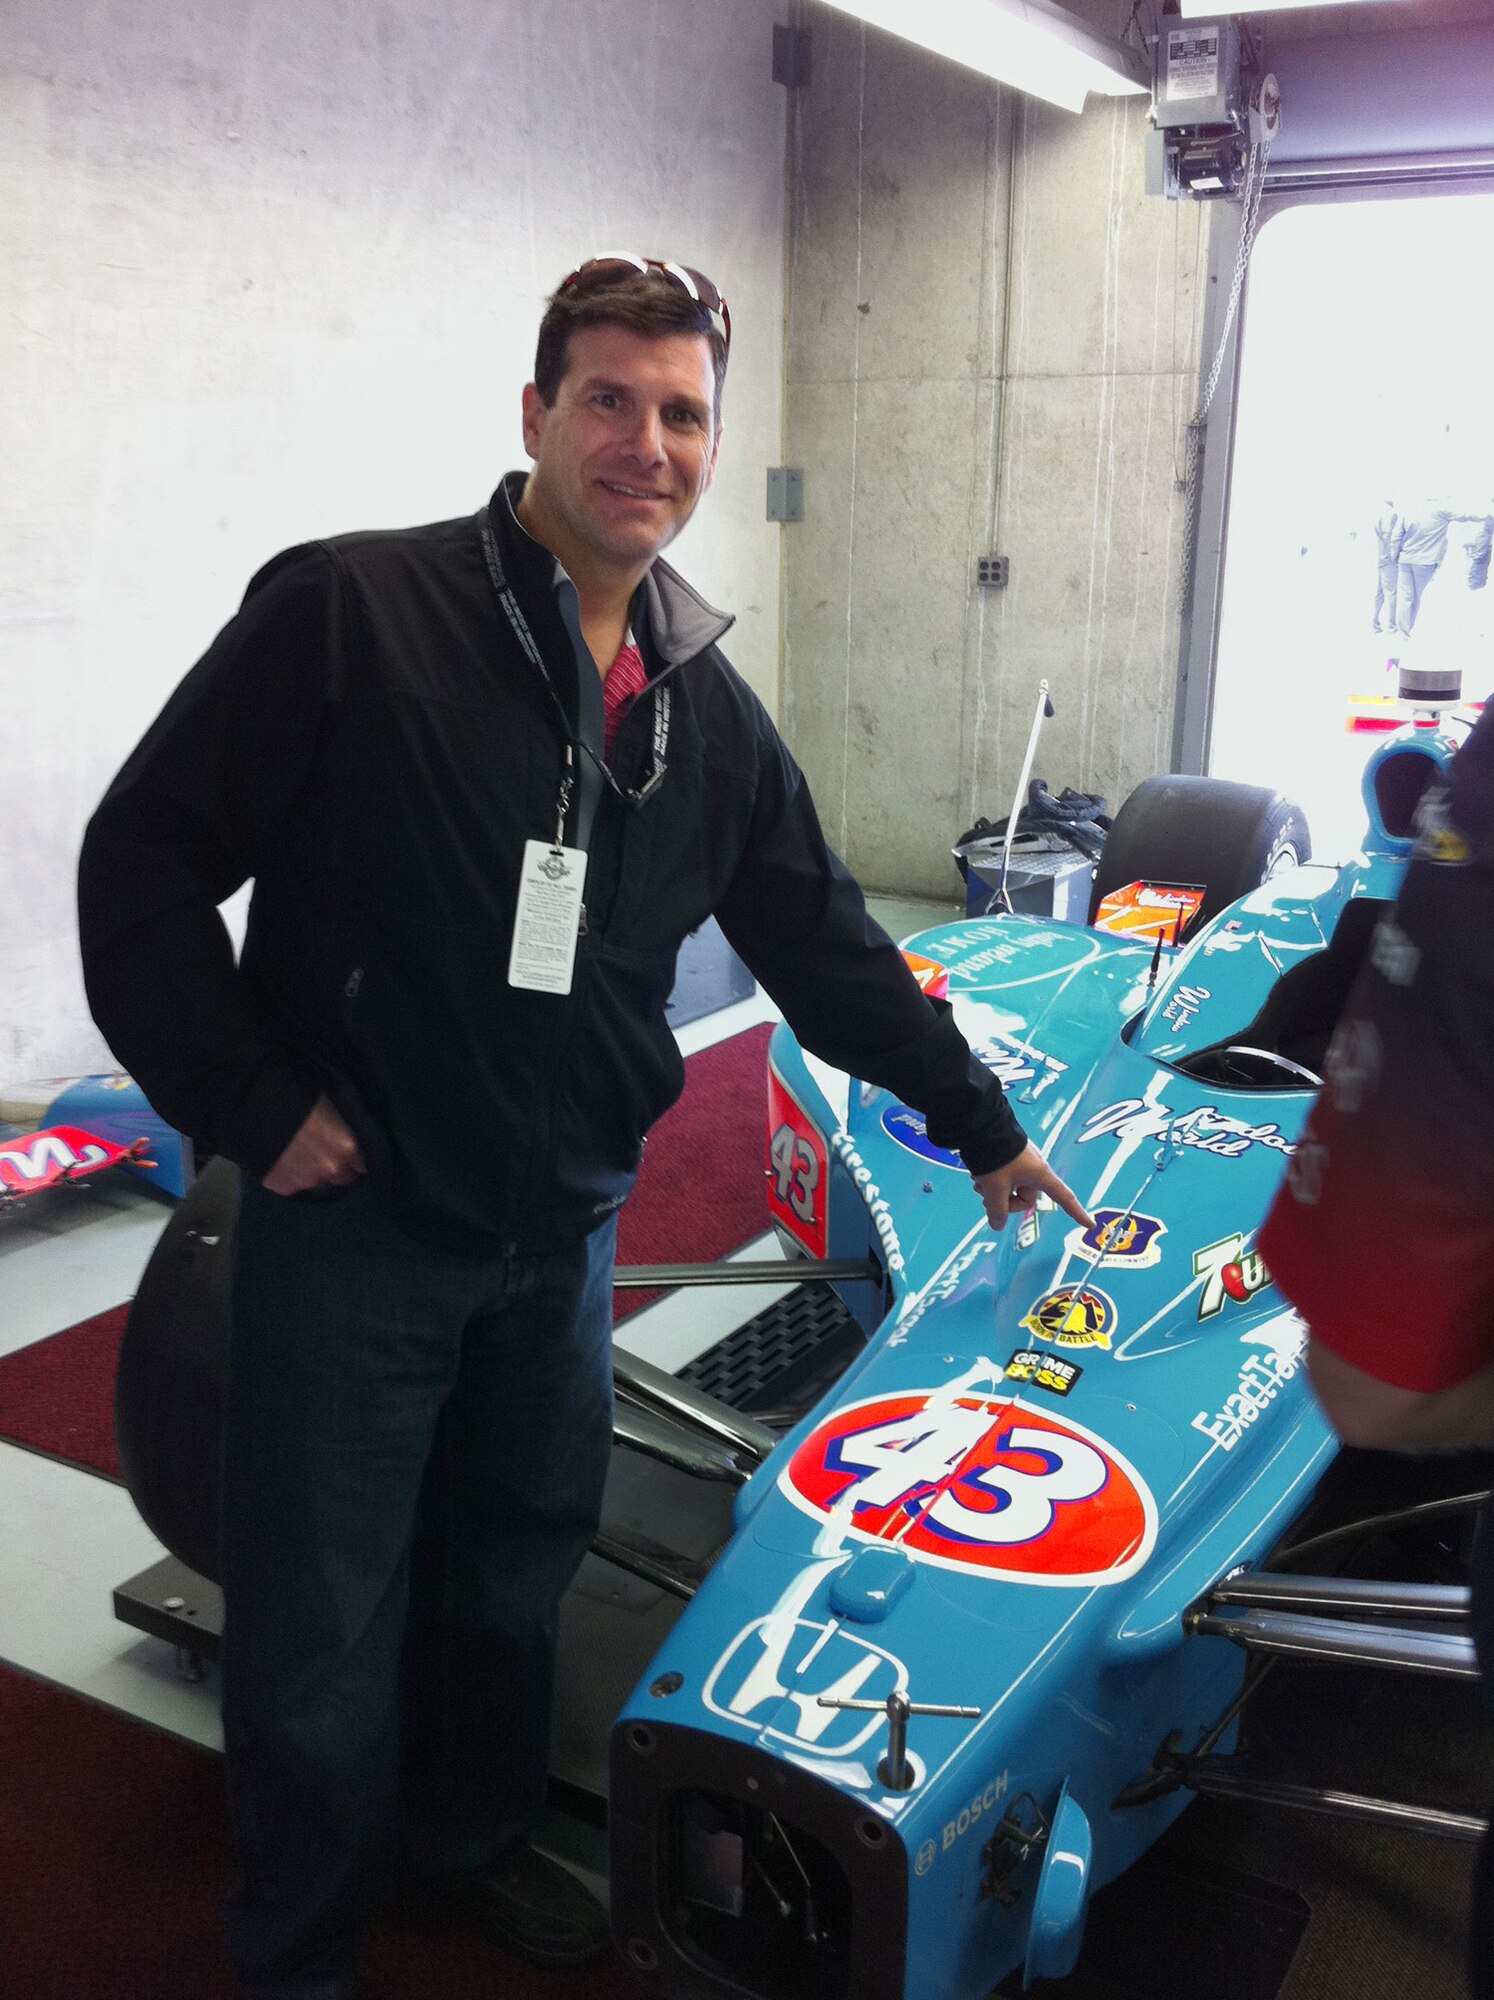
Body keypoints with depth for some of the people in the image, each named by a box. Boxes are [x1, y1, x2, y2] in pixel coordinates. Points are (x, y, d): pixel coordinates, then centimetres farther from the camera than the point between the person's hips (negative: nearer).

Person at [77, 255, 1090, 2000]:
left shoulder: (709, 712, 5)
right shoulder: (350, 611, -13)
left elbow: (824, 945, 14)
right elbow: (143, 857, -10)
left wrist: (981, 1124, 18)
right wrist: (250, 1104, -13)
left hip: (562, 1234, 5)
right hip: (354, 1220, -5)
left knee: (515, 1575, 21)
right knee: (325, 1629, 9)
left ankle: (469, 1843, 47)